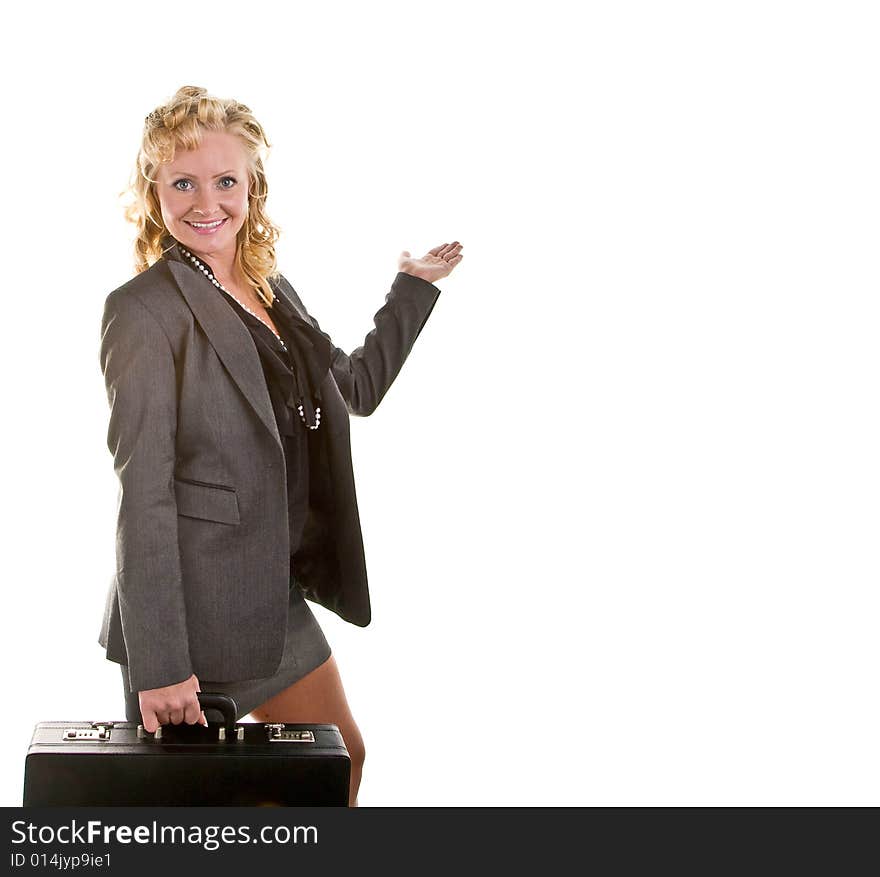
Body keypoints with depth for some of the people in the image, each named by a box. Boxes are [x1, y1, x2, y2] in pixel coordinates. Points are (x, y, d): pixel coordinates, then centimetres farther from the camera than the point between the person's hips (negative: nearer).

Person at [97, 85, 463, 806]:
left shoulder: (273, 290, 9)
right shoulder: (144, 310, -14)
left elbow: (357, 387, 26)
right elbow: (144, 495, -19)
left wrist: (414, 288, 22)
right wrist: (159, 664, -22)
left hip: (278, 597, 8)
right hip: (192, 609, -8)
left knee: (341, 764, 19)